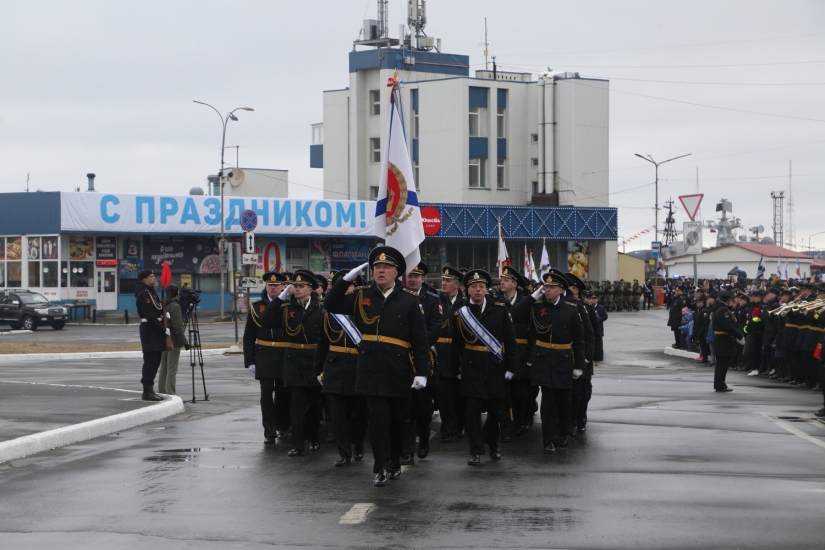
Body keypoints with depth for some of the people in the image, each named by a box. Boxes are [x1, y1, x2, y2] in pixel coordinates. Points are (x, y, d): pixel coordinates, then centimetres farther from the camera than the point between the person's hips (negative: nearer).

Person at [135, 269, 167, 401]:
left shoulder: (150, 292, 18)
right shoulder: (143, 294, -15)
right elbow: (150, 316, -20)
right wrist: (164, 330, -18)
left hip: (155, 330, 10)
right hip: (150, 330, -10)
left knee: (154, 361, 12)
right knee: (151, 361, -8)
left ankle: (149, 390, 17)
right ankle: (147, 392, -6)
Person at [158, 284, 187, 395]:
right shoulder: (175, 306, -13)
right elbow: (178, 327, -17)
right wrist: (184, 342, -12)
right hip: (174, 342, -7)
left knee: (163, 368, 13)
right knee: (172, 370, -6)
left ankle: (161, 393, 16)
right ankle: (170, 394, -8)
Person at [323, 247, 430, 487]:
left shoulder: (409, 300, -1)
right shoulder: (361, 296, 6)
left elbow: (420, 340, -3)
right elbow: (331, 305, 1)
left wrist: (422, 371, -9)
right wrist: (347, 279, -10)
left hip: (400, 372, 0)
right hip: (372, 370, 0)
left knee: (398, 418, 10)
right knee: (378, 417, -6)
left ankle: (394, 463, 27)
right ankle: (382, 467, -3)